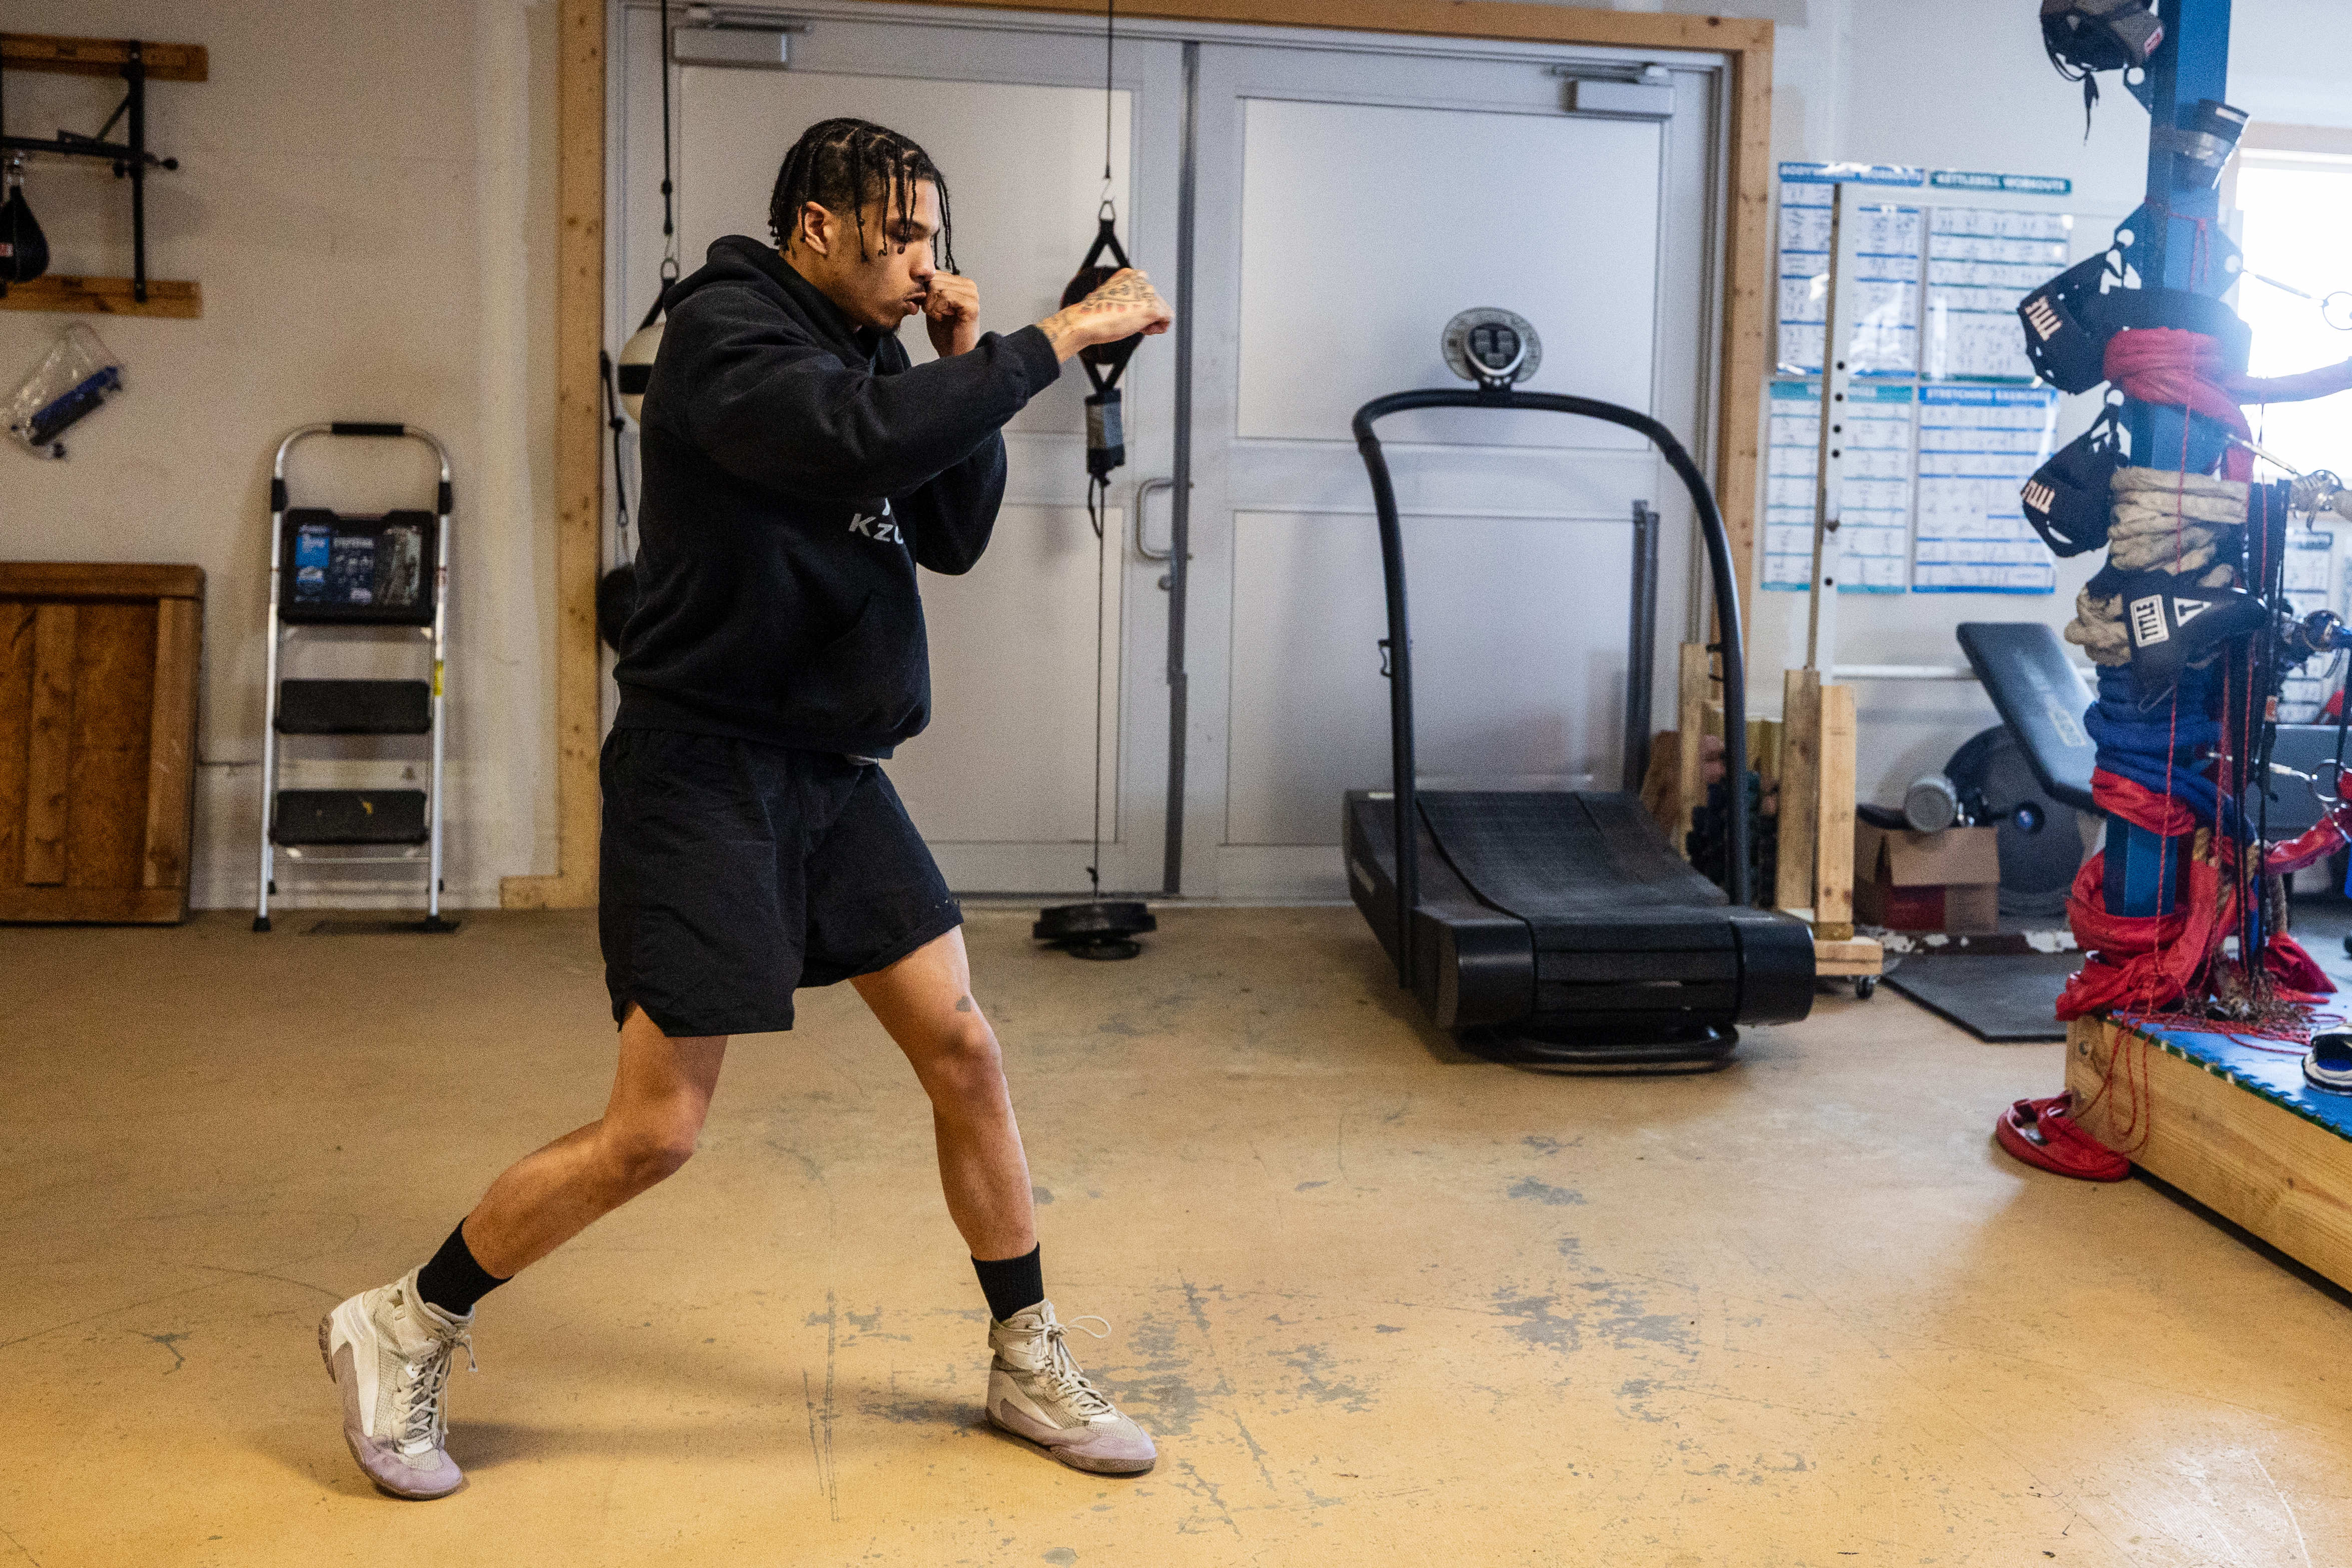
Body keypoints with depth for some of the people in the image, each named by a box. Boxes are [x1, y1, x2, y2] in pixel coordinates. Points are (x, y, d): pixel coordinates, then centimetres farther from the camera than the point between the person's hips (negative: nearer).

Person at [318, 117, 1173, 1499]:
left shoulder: (866, 353, 13)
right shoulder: (726, 329, -12)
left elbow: (956, 536, 12)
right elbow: (858, 444, -31)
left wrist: (965, 367, 0)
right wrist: (1053, 341, -25)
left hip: (837, 774, 8)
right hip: (710, 771, -8)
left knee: (966, 1055, 6)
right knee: (654, 1131, -6)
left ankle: (1031, 1368, 21)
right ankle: (404, 1333, 16)